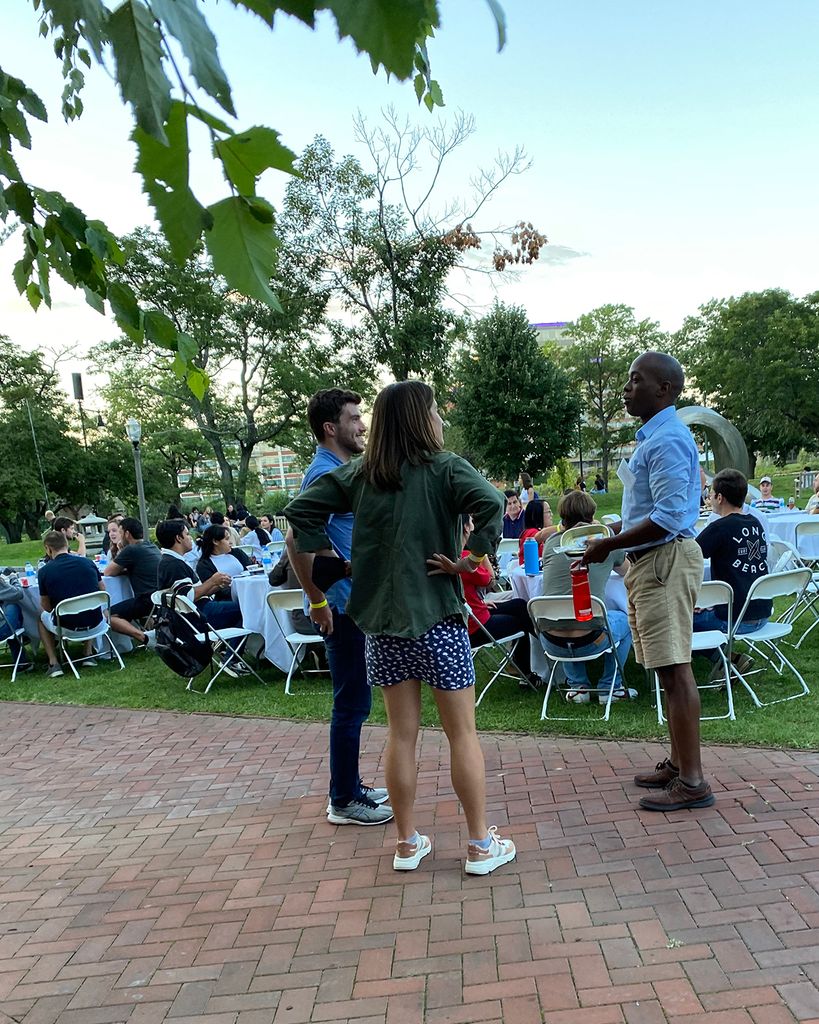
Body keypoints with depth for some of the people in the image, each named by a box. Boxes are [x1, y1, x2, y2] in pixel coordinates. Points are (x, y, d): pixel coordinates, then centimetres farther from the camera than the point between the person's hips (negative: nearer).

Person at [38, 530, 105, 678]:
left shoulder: (44, 571, -8)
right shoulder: (88, 562, -1)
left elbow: (46, 607, 1)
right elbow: (102, 592, 11)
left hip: (66, 627, -2)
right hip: (94, 623, 3)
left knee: (42, 616, 30)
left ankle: (54, 663, 19)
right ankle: (88, 653, 29)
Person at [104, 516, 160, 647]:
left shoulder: (131, 550, -11)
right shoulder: (151, 546, 15)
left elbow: (107, 572, -2)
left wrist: (119, 553, 13)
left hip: (148, 601, -9)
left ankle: (145, 637, -22)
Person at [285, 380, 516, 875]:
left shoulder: (360, 474, 5)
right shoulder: (443, 467, -9)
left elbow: (300, 513, 2)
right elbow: (491, 503, -27)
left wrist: (317, 597, 6)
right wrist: (470, 560, -15)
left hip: (383, 620, 4)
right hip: (438, 616, -4)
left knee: (402, 733, 13)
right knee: (463, 733, 7)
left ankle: (408, 843, 24)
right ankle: (482, 844, 17)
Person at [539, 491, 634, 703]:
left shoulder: (552, 543, 5)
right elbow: (628, 570, 23)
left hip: (552, 643, 3)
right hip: (589, 642, -2)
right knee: (623, 619, 29)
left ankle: (577, 686, 31)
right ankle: (609, 687, 29)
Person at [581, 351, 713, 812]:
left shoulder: (667, 440, -17)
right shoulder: (652, 437, 17)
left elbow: (667, 518, -24)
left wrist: (608, 546, -18)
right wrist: (614, 529, 15)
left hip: (666, 560, -11)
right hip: (652, 562, 11)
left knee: (675, 671, -6)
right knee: (669, 669, 16)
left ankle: (692, 782, 1)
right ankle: (679, 763, 27)